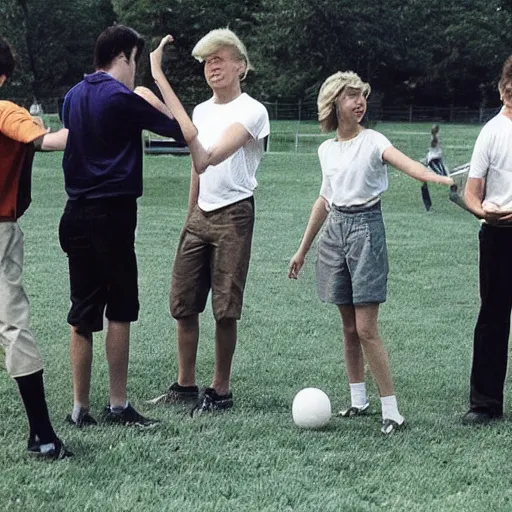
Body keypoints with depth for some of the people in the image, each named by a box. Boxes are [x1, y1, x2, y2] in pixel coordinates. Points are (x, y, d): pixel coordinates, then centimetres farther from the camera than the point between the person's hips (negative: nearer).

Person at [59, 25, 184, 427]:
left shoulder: (74, 96, 11)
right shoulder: (122, 98, -12)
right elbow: (182, 132, -10)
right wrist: (153, 101, 10)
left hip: (77, 213, 7)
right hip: (112, 214, -7)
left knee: (83, 313, 9)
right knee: (120, 310, 1)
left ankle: (80, 408, 11)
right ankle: (118, 406, 5)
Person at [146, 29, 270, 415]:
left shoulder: (251, 111, -13)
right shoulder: (202, 110, 11)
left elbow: (210, 158, -27)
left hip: (233, 216, -7)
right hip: (200, 214, 7)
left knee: (225, 310, -2)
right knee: (184, 303, 7)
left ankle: (221, 391, 9)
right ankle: (185, 386, 18)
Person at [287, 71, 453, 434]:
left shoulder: (373, 141, -6)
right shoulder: (327, 150, 11)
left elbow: (408, 164, -25)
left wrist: (441, 178, -46)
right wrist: (302, 250, 25)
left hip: (366, 227, -5)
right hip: (335, 231, 5)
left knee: (366, 329, -11)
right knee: (349, 327, 10)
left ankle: (392, 411, -7)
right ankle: (358, 400, 20)